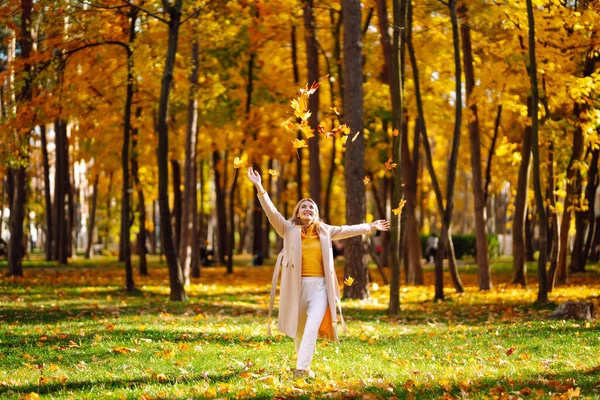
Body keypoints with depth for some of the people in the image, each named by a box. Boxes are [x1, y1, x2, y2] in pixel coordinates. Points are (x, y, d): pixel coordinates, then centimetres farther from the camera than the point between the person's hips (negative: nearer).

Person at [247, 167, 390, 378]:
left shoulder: (324, 231, 13)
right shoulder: (289, 229, 3)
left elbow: (347, 230, 26)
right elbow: (272, 212, -9)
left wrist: (371, 227, 34)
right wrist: (260, 188, -21)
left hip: (320, 285, 1)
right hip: (297, 285, -1)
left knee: (312, 328, -14)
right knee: (298, 329, 11)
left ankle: (302, 368, -16)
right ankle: (302, 364, 31)